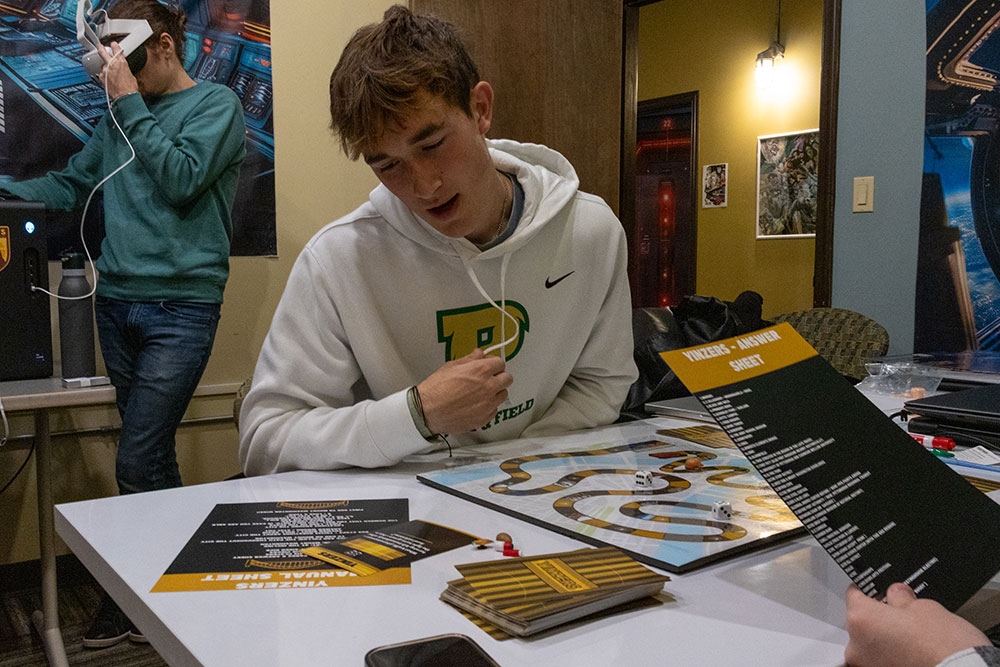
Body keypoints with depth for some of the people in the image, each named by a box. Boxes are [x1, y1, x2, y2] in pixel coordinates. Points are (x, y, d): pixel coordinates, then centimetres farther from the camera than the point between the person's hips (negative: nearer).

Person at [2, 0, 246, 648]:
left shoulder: (217, 103, 1)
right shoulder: (122, 117, 18)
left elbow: (180, 180, -12)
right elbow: (69, 184, 21)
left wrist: (131, 104, -6)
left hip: (180, 306, -6)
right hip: (117, 300, 6)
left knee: (137, 463, -7)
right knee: (154, 455, 11)